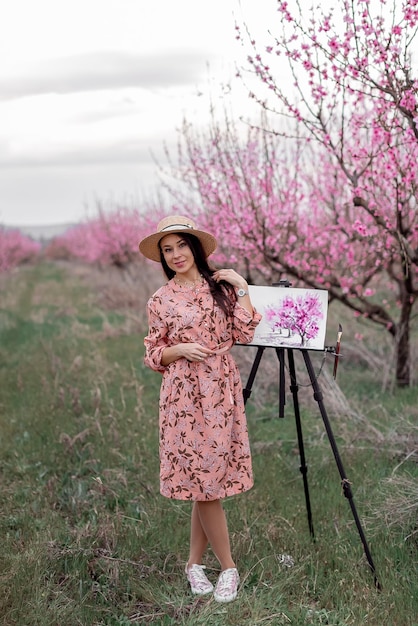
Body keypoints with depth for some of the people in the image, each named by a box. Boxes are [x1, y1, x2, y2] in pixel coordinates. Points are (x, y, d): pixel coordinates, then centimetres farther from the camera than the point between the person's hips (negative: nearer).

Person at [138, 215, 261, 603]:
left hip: (222, 392, 2)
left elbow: (244, 334, 0)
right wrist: (178, 350, -12)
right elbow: (154, 355, 7)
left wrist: (242, 289, -3)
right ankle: (228, 568, 11)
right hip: (185, 394, -2)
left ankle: (195, 563, 21)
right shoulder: (161, 300, 3)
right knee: (204, 480, -2)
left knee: (208, 481, 6)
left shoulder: (221, 286, 8)